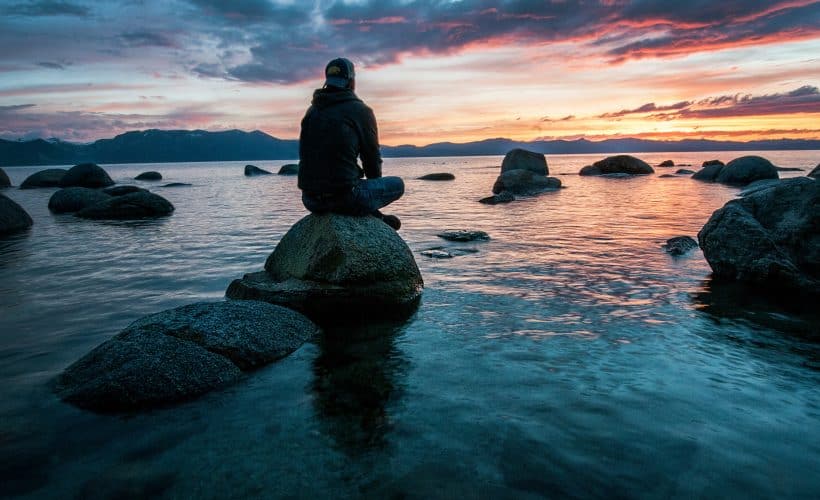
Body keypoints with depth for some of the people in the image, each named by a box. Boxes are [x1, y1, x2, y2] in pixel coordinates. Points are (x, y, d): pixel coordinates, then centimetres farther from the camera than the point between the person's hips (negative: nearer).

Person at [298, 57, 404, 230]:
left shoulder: (312, 111, 14)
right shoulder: (361, 111, -3)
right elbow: (372, 156, 3)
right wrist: (374, 184, 25)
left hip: (310, 200, 6)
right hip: (344, 197, -6)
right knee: (397, 184, 15)